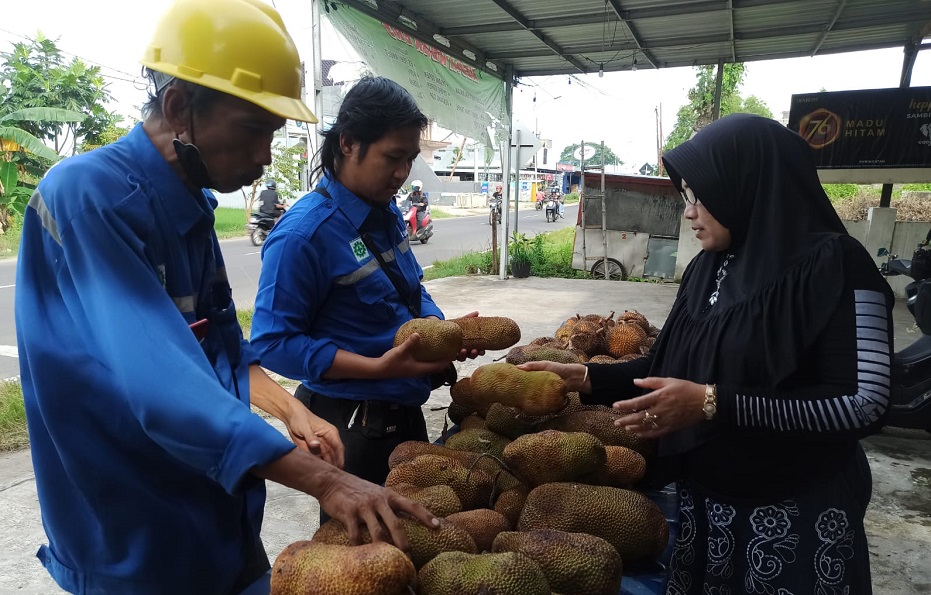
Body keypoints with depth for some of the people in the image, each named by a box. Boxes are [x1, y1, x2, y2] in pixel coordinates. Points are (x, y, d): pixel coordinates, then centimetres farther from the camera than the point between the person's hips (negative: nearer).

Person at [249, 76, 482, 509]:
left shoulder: (387, 212, 4)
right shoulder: (303, 234, -22)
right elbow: (274, 342, -22)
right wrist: (378, 368, -29)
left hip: (404, 412, 8)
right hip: (350, 424, -8)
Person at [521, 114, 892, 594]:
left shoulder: (835, 267, -16)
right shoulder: (708, 267, 4)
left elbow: (864, 403, -22)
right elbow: (674, 364, 8)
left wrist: (714, 405, -28)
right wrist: (585, 378, -3)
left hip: (796, 516, -5)